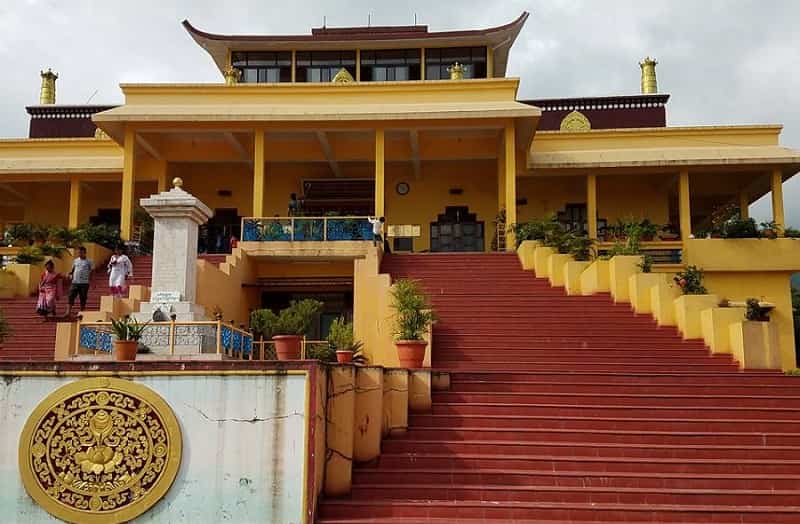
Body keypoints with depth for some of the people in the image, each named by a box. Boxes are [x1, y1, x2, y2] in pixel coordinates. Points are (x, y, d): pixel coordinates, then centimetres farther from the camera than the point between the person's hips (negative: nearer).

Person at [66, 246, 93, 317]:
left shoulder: (88, 262, 1)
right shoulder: (75, 261, 11)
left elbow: (91, 272, 2)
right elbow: (73, 269, 18)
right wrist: (71, 274, -4)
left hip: (84, 283, -3)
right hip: (75, 282, 3)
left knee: (83, 298, 4)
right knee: (71, 296, -6)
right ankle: (68, 312, -8)